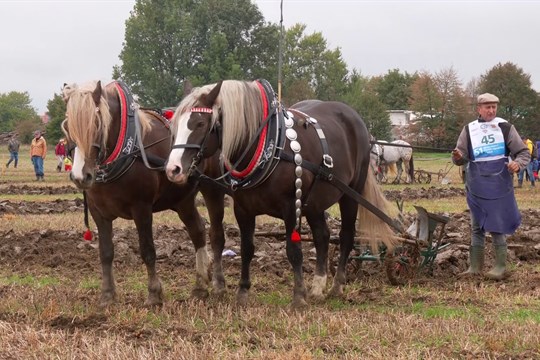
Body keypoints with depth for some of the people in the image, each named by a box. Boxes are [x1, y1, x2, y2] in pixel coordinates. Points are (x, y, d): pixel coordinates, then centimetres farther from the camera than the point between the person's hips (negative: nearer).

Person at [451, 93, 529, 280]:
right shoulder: (469, 130, 3)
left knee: (496, 228, -3)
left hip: (499, 188, -3)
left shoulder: (505, 127, -3)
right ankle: (475, 267, 19)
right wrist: (458, 157, -22)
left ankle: (500, 268, 6)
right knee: (476, 228, 11)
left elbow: (524, 153, 0)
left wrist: (518, 164, -21)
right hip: (476, 189, 3)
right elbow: (463, 158, 2)